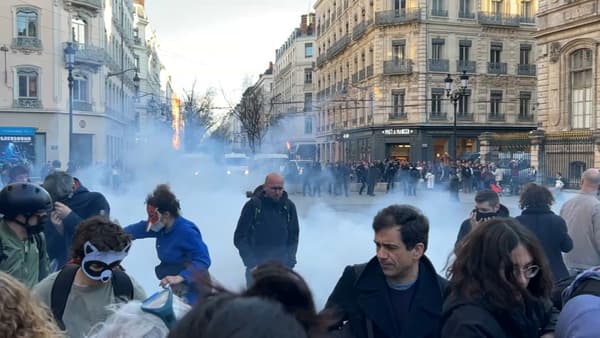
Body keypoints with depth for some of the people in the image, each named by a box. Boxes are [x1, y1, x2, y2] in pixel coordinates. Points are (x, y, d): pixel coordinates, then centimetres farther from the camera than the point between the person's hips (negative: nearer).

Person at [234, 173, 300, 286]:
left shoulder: (289, 206, 1)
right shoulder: (253, 205, -7)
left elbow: (293, 236, 11)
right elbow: (239, 237, -4)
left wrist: (290, 262, 2)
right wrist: (251, 263, -11)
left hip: (282, 266, 2)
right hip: (256, 267, -2)